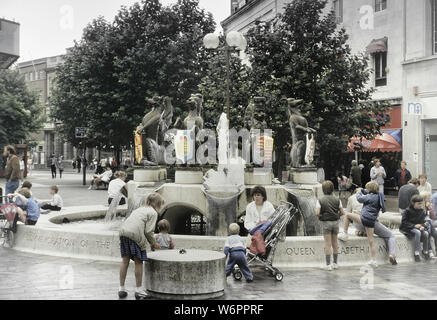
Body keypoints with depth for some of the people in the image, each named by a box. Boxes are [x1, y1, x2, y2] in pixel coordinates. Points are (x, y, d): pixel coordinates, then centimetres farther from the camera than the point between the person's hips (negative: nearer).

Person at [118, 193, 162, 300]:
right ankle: (139, 290, 12)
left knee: (125, 261, 15)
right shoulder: (153, 213, 6)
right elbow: (148, 231, -4)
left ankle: (121, 288, 22)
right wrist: (153, 243, 12)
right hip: (135, 235, -7)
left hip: (123, 232, 7)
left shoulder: (139, 209, 30)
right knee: (138, 262, 5)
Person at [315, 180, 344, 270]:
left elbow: (317, 213, -17)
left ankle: (328, 265, 0)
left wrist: (320, 217, 3)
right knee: (335, 243, 14)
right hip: (335, 222, 3)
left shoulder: (320, 200, -8)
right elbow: (342, 212, 0)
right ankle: (335, 263, 22)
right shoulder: (337, 200, 1)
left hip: (326, 222, -3)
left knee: (328, 244, 0)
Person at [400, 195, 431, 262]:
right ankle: (416, 253, -29)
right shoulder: (408, 211, -9)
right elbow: (404, 222, -12)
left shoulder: (422, 211, 6)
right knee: (417, 232, -35)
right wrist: (414, 225, -23)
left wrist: (423, 226, -14)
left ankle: (425, 251, -5)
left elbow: (423, 221, 10)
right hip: (408, 229, -5)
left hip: (418, 228, 5)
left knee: (426, 233, -26)